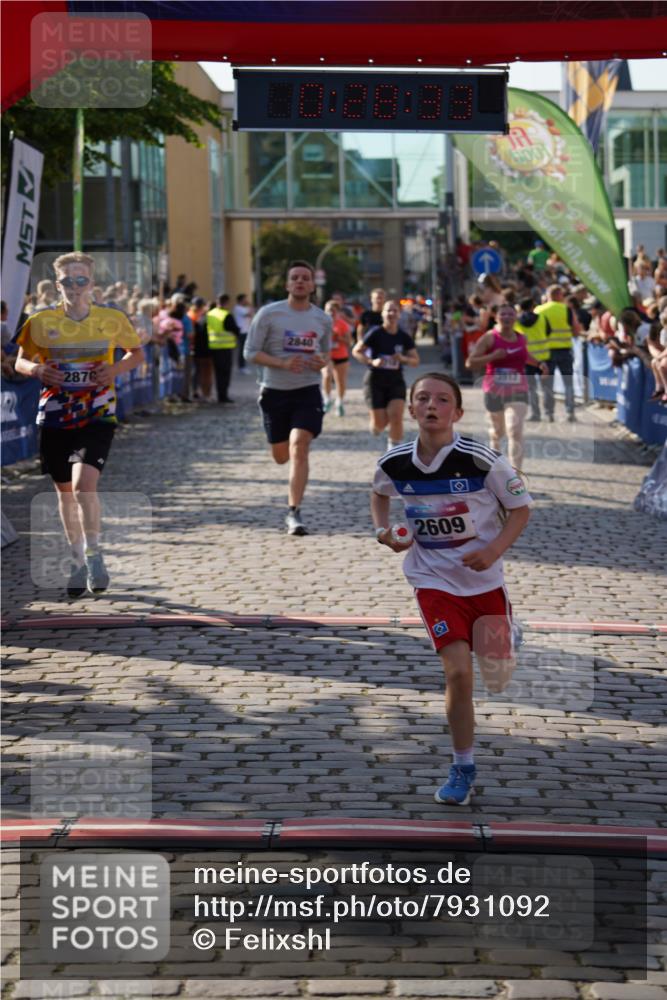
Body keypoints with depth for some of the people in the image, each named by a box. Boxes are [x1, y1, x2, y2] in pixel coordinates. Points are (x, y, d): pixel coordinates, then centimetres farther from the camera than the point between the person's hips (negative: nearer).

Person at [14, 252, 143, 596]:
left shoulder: (113, 319, -3)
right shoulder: (41, 321, -2)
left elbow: (137, 352, 11)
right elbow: (21, 361, 9)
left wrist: (116, 368, -9)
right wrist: (36, 370, -14)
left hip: (97, 415, -2)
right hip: (55, 416, 2)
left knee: (84, 483, -22)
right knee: (65, 491, 11)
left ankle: (94, 555, -3)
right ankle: (77, 561, 28)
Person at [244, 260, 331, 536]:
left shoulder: (323, 320, 5)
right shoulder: (269, 314, -6)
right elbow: (251, 353, -6)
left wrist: (322, 362, -6)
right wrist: (282, 363, -22)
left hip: (307, 391, 0)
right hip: (275, 391, 0)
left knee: (299, 449, -17)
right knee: (281, 456, 10)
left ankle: (294, 513, -13)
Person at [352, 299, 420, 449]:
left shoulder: (404, 338, 1)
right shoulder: (375, 334, -9)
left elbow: (415, 361, 5)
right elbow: (356, 351, -4)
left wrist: (403, 358, -16)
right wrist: (371, 361, -19)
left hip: (396, 382, 2)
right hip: (375, 381, -2)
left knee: (396, 417, -17)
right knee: (379, 424, -2)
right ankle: (375, 425, 36)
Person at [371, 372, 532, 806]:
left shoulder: (482, 459, -18)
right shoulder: (395, 463, -8)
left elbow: (520, 507, -6)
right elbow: (380, 493, 16)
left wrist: (494, 549, -20)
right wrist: (383, 530, -2)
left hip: (484, 577, 0)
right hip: (434, 579, 1)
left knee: (497, 677, 6)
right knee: (458, 672, -13)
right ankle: (463, 768, 3)